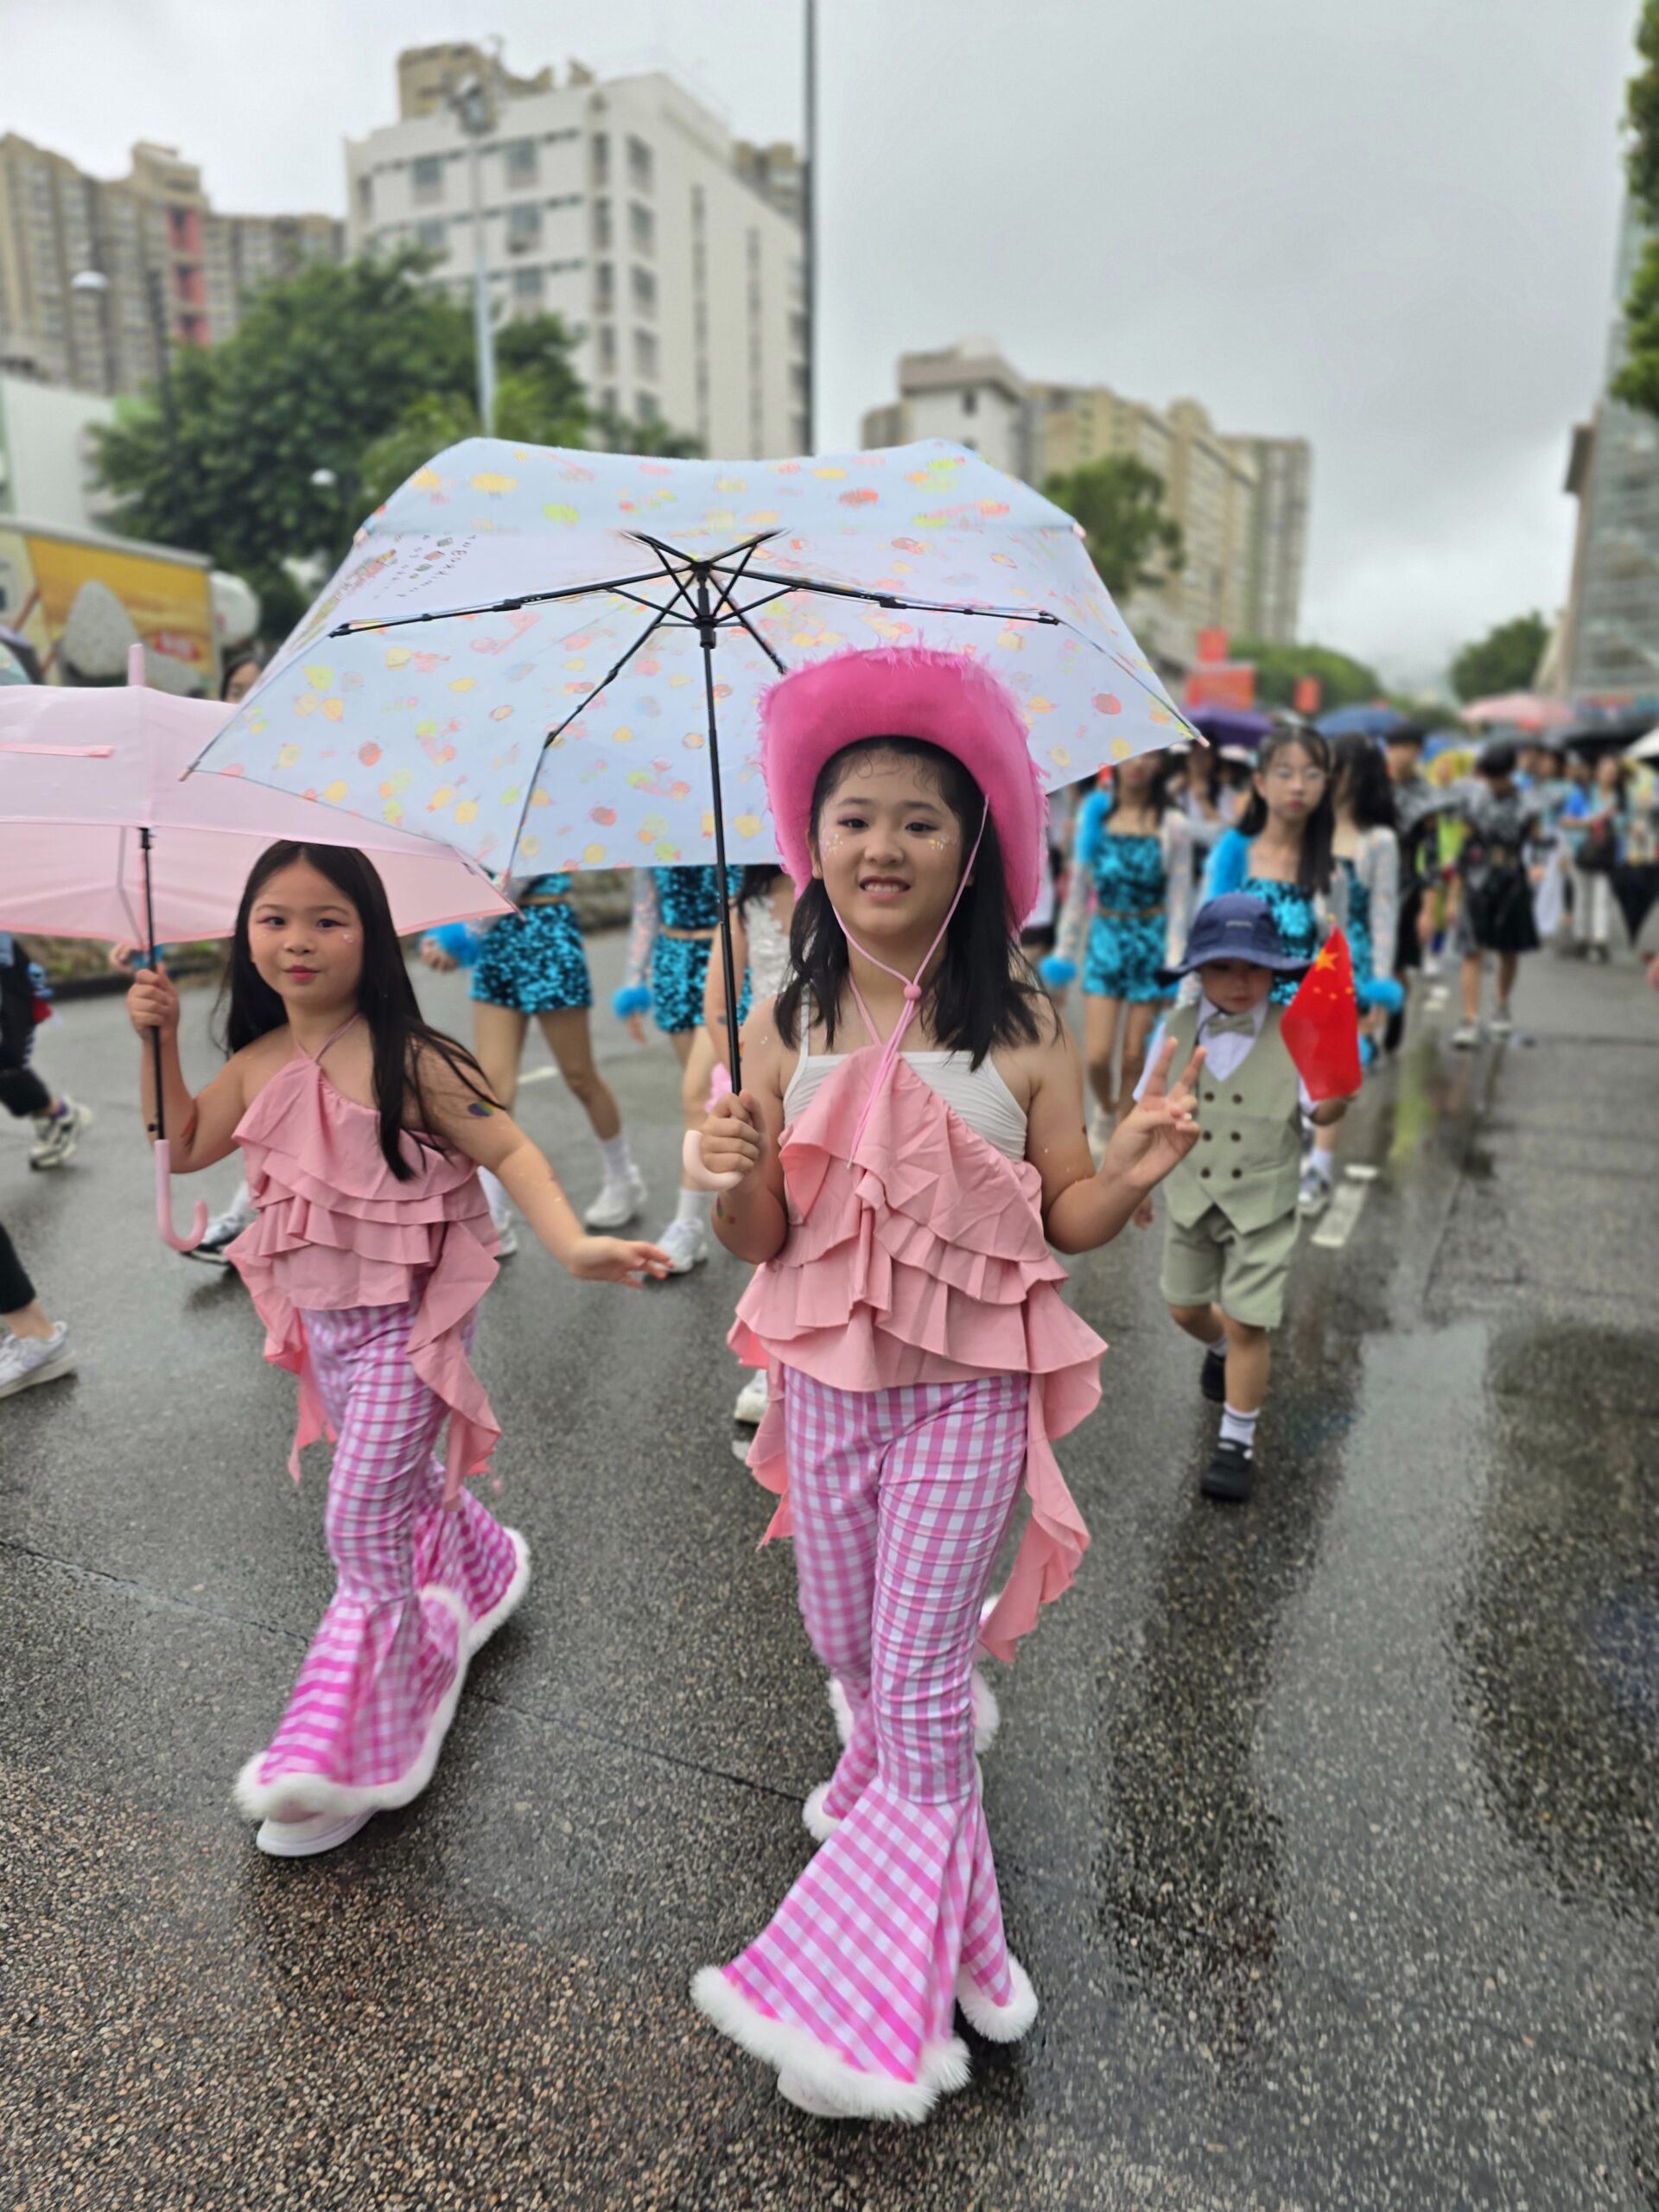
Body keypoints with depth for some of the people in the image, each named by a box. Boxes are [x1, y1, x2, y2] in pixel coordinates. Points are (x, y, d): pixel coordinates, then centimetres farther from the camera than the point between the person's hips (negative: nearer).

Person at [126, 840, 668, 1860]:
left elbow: (507, 1148, -19)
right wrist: (161, 1038, 2)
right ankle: (485, 1567, 52)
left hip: (410, 1316, -7)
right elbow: (183, 1146, 13)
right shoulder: (258, 1065, 1)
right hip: (321, 1317, 7)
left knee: (362, 1526, -5)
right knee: (404, 1493, 23)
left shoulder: (408, 1059, -19)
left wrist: (574, 1244, -32)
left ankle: (348, 1748, 9)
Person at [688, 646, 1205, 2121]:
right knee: (846, 1647, 21)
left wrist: (1130, 1174, -24)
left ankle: (882, 1994, 25)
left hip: (968, 1387, -3)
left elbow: (1065, 1222, -4)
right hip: (826, 1378, 3)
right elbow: (761, 1242, -2)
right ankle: (891, 1777, 57)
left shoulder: (1022, 1031, -11)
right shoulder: (785, 1031, -5)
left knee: (918, 1677, 4)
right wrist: (737, 1180, -23)